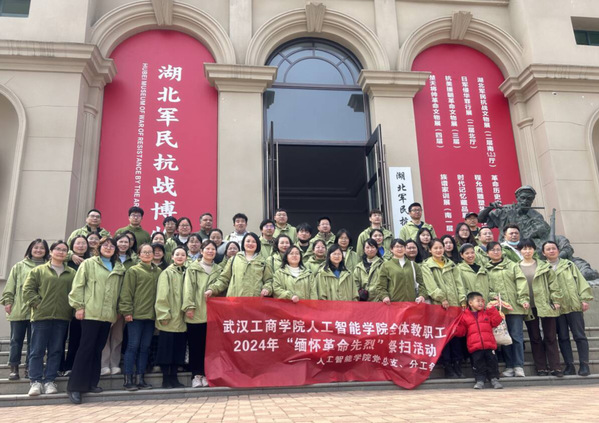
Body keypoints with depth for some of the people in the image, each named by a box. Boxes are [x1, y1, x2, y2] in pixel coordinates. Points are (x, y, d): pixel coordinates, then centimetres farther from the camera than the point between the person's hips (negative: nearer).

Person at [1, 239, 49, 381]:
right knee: (16, 340, 7)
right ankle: (14, 368, 14)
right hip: (18, 309, 1)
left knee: (33, 341, 6)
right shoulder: (19, 266, 8)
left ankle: (29, 368, 15)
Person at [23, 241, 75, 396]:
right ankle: (35, 381, 8)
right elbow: (28, 289, 2)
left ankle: (49, 380, 14)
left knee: (56, 350, 5)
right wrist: (36, 303, -8)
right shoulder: (38, 270, 7)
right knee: (37, 350, 1)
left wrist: (73, 307, -3)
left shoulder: (72, 273, 11)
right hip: (41, 316, -2)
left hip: (62, 317, 2)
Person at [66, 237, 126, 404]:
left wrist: (119, 309, 11)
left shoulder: (119, 268, 15)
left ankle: (91, 382, 19)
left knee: (98, 348, 10)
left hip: (108, 314, 5)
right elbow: (78, 285, -2)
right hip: (90, 313, -4)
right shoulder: (88, 263, 3)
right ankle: (75, 387, 2)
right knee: (86, 348, -5)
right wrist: (79, 306, -8)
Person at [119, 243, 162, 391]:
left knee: (145, 348, 9)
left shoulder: (158, 272, 13)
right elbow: (126, 293, -6)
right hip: (136, 315, -4)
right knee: (133, 346, -1)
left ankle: (141, 379, 15)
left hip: (151, 315, 5)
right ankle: (128, 379, 6)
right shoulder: (133, 271, 0)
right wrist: (127, 311, -13)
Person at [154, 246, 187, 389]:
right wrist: (163, 314, -15)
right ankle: (166, 379, 10)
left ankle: (174, 378, 18)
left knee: (179, 349, 8)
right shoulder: (166, 273, -2)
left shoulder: (186, 273, 13)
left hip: (181, 318, 5)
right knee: (166, 348, 1)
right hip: (169, 319, -5)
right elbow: (162, 295, -9)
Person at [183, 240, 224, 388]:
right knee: (195, 345, 2)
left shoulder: (219, 270, 14)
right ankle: (196, 375, 10)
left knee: (208, 345, 6)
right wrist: (189, 306, -12)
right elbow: (188, 288, -3)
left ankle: (205, 374, 15)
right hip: (196, 313, -2)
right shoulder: (193, 268, 4)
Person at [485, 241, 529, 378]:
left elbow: (521, 283, 1)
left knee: (517, 336, -3)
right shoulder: (485, 269, 11)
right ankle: (509, 366, 13)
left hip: (515, 307, -1)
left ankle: (518, 366, 6)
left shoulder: (512, 266, 11)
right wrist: (493, 296, -13)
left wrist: (523, 299, -10)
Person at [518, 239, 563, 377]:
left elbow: (553, 284, 3)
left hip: (545, 305, 0)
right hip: (528, 307, 0)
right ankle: (541, 368, 14)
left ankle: (555, 367, 8)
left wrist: (556, 300, -5)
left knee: (550, 337, 2)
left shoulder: (543, 266, 6)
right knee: (535, 338, 7)